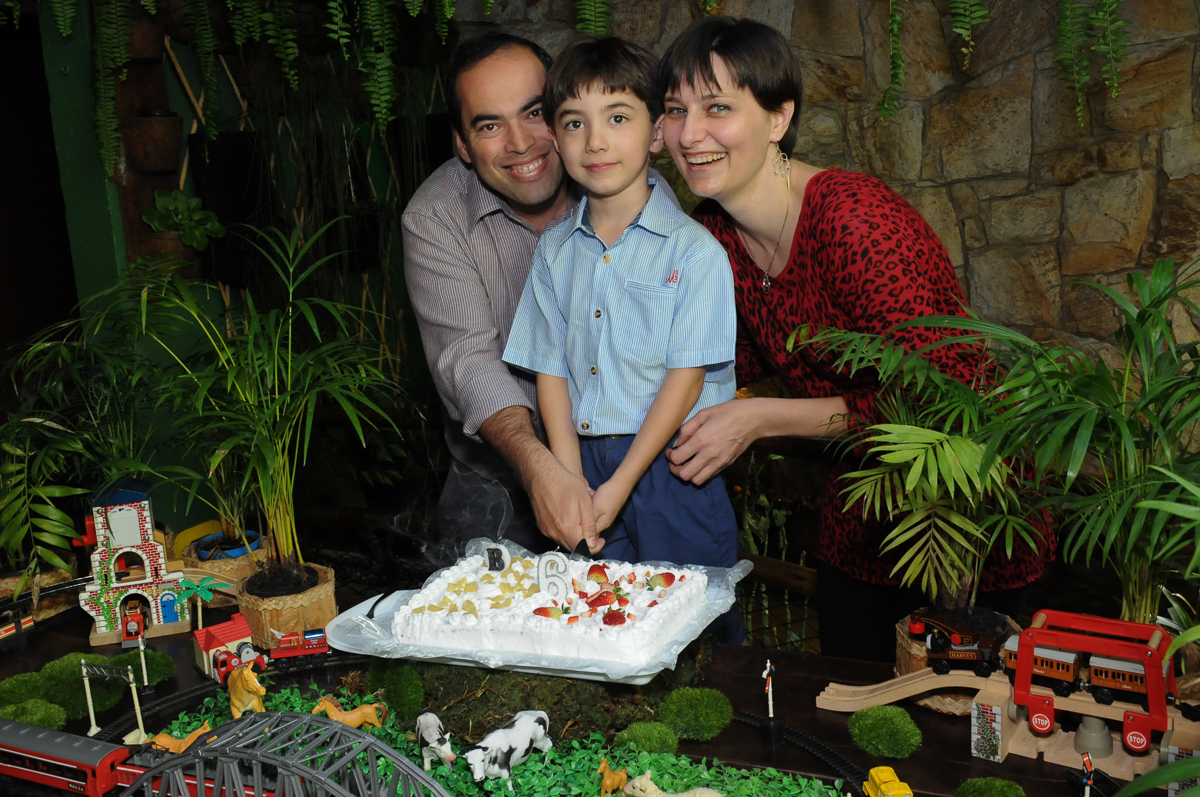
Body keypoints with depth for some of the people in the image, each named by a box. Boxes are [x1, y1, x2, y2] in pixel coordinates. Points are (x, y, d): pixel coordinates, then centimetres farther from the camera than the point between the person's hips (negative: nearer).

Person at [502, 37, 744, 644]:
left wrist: (618, 486, -13)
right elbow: (551, 369, 5)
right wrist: (570, 485, -6)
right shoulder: (554, 251, 8)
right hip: (581, 462, 4)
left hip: (668, 464, -3)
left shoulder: (694, 251, -6)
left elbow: (686, 376, -10)